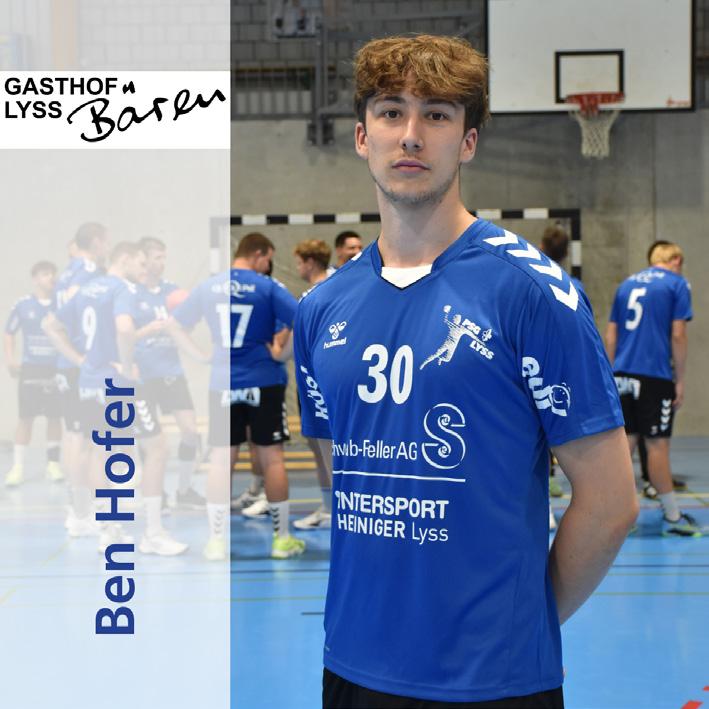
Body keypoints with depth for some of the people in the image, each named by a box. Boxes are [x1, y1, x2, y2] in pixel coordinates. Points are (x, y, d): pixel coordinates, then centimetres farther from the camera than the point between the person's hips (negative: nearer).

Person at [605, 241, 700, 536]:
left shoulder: (626, 284, 16)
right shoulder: (677, 284, 0)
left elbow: (611, 337, 14)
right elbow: (678, 336, -6)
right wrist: (680, 381, -2)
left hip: (624, 375, 5)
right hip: (655, 375, -5)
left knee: (625, 442, 9)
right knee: (657, 444, -1)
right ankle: (672, 517, 7)